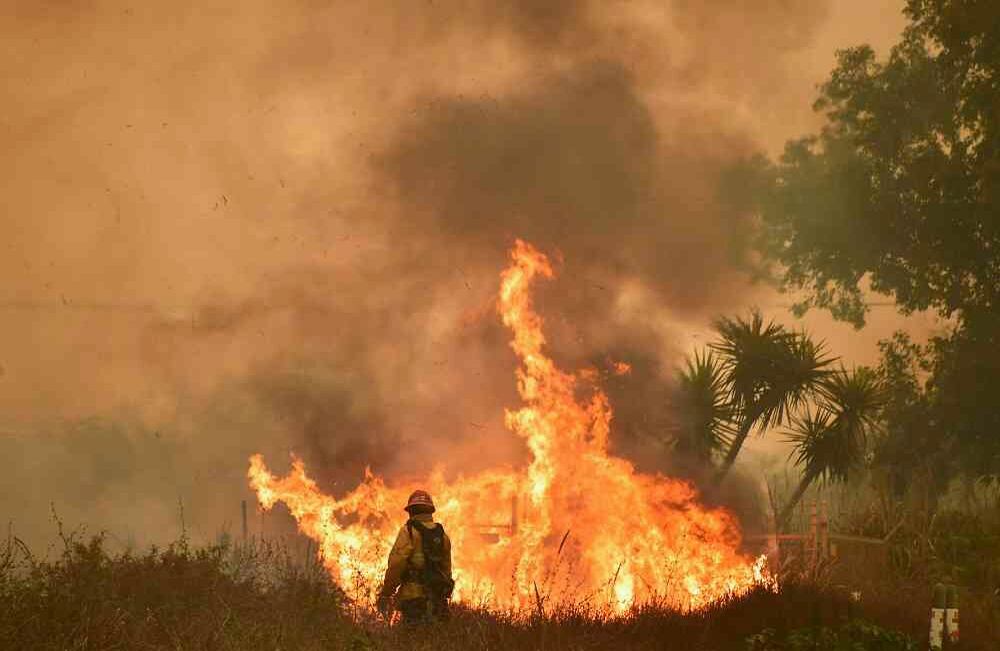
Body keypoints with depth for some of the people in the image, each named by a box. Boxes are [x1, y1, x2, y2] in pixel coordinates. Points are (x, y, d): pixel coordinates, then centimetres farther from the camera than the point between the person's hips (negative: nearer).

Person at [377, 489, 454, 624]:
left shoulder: (409, 531, -5)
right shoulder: (442, 535, 14)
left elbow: (396, 564, -10)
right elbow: (446, 569, 17)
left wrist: (385, 594, -5)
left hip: (414, 596, -6)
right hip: (437, 597, 6)